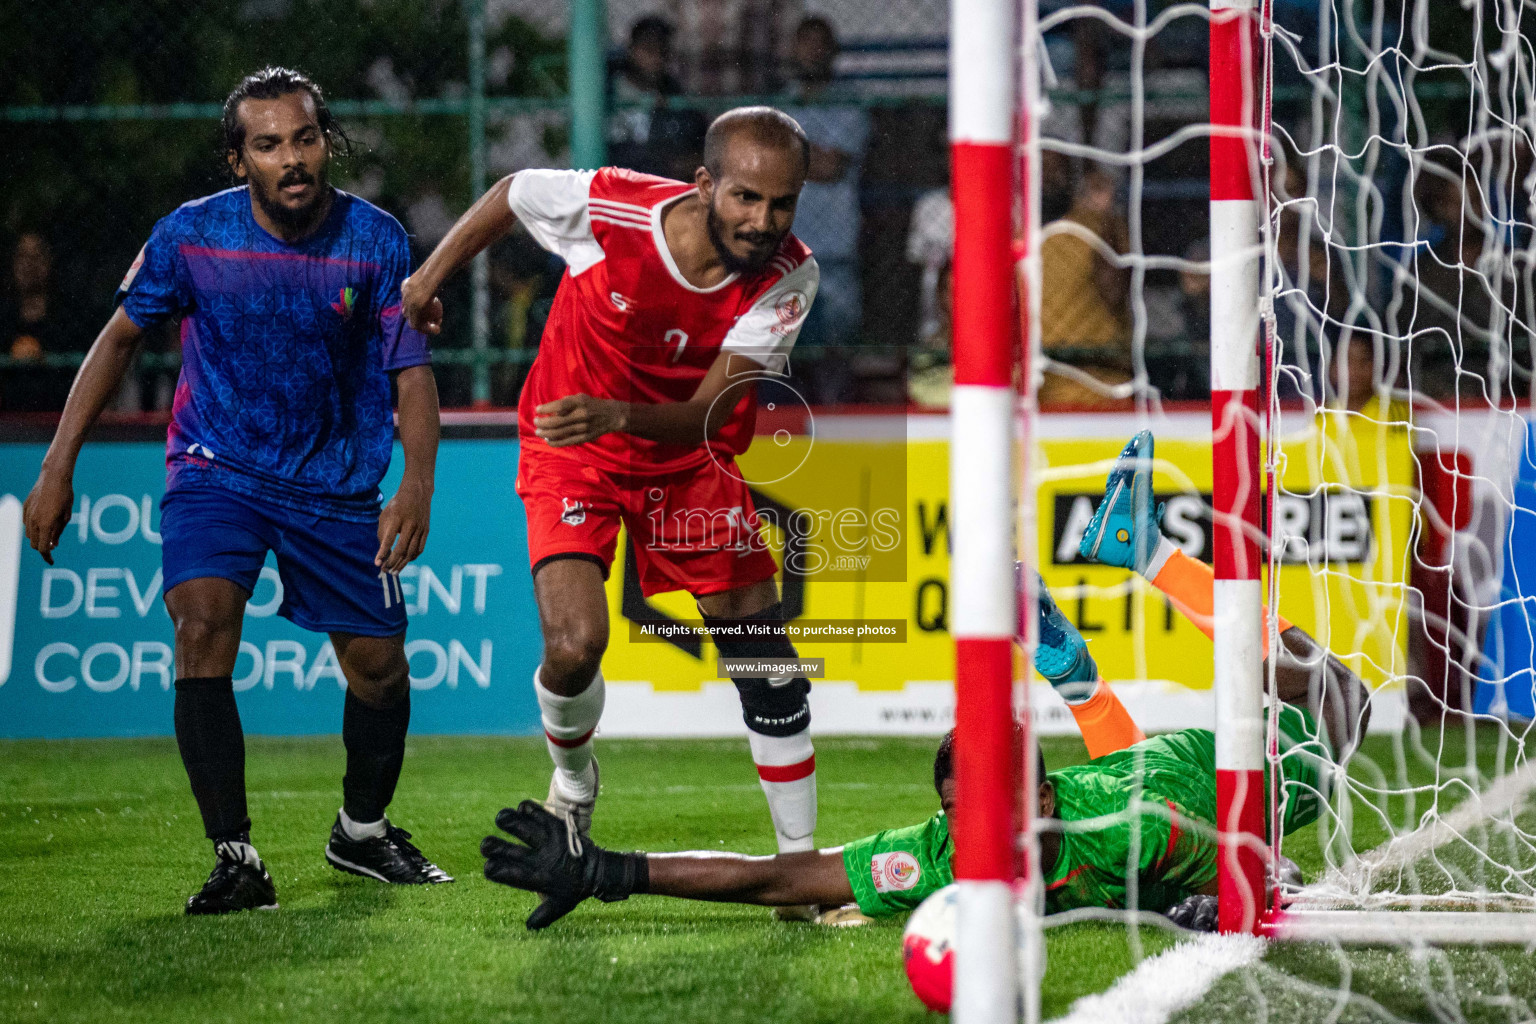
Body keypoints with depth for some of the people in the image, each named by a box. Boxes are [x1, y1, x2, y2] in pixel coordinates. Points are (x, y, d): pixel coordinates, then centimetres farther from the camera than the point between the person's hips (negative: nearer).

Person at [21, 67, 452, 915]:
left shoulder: (375, 240, -11)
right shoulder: (190, 234, -11)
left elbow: (411, 370, -7)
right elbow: (121, 336, 3)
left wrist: (417, 482, -23)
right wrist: (58, 465, -1)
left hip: (336, 482, 1)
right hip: (215, 466, -1)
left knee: (378, 662, 6)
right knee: (202, 625, -24)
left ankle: (363, 830, 35)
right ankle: (235, 858, -22)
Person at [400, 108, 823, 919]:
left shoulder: (787, 279, -23)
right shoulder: (606, 208, -28)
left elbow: (708, 416, -28)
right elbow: (511, 192, -4)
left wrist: (621, 415, -47)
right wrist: (429, 276, 7)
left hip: (690, 456, 2)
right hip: (571, 450, -2)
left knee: (764, 655, -4)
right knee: (574, 646, -20)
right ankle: (572, 781, 14)